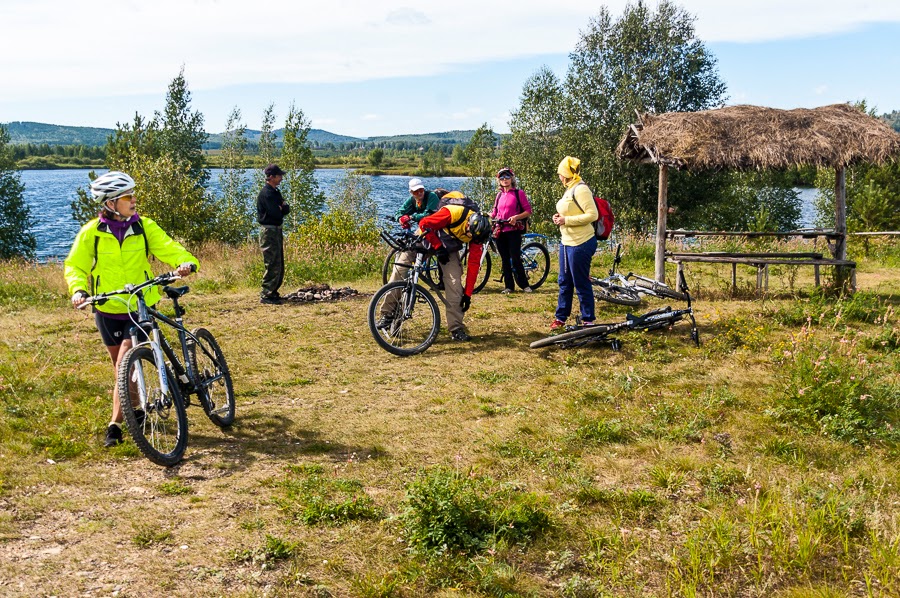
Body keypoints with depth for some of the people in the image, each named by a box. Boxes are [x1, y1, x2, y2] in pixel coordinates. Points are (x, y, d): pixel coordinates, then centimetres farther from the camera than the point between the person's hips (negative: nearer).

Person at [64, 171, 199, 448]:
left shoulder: (144, 226, -4)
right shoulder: (91, 232, -6)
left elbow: (168, 248, -13)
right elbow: (75, 266, -2)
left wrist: (187, 262, -34)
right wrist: (78, 289, -22)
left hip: (140, 307, -1)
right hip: (108, 310, 1)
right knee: (123, 367, 14)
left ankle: (116, 424, -4)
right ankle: (136, 410, 36)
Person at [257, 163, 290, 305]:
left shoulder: (275, 192, 16)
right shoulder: (266, 193, -16)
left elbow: (287, 209, 11)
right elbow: (277, 213, -23)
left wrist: (283, 208, -10)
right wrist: (283, 208, -2)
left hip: (277, 230, 10)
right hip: (269, 231, -10)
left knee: (279, 265, 14)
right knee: (273, 265, -10)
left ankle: (272, 292, 23)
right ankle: (266, 296, -6)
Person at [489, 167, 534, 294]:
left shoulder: (519, 193, 0)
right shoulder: (499, 195, 15)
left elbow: (528, 211, -3)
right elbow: (494, 213, 20)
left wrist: (516, 217, -17)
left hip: (513, 230, -5)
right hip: (500, 231, 5)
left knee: (515, 259, -10)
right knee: (505, 260, 7)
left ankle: (524, 284, 3)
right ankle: (508, 286, 12)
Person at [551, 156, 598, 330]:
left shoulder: (580, 189, -16)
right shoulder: (570, 189, 13)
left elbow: (592, 215, -22)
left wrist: (566, 220, -20)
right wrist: (560, 217, 5)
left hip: (580, 244, -10)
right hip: (566, 242, 10)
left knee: (581, 284, -1)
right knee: (564, 282, 15)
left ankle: (588, 320, 10)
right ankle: (561, 317, 25)